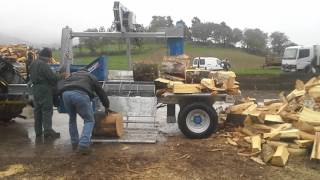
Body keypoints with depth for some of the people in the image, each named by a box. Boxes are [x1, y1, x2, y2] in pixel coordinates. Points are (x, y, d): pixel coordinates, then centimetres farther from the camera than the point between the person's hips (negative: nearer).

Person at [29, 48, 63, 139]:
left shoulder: (33, 63, 13)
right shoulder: (43, 64, -16)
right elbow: (52, 77, -19)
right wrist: (61, 76, -3)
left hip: (35, 89, 9)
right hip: (44, 89, -9)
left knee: (37, 110, 13)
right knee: (47, 110, -4)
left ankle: (38, 131, 20)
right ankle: (48, 131, -3)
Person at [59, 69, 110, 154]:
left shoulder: (72, 75, 41)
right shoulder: (91, 77, 34)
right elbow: (101, 92, 36)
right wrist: (106, 107, 48)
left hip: (65, 93, 4)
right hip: (80, 94, -4)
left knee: (72, 118, 26)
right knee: (89, 121, 8)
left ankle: (74, 143, 28)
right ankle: (83, 145, -7)